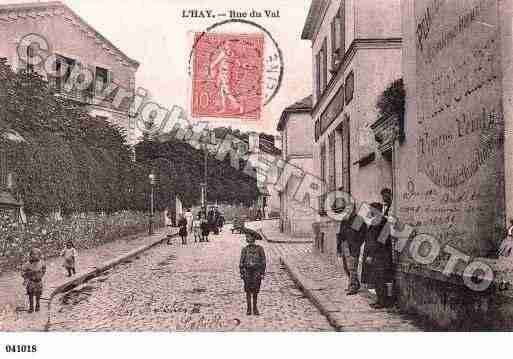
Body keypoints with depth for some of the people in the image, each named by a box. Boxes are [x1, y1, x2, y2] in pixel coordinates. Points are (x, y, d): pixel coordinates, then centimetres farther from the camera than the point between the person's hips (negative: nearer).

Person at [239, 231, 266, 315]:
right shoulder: (245, 249, 4)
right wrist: (242, 273, -1)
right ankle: (249, 309, 10)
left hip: (257, 272, -1)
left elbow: (263, 261, -1)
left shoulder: (259, 248, -1)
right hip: (247, 271, 1)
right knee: (248, 291, 2)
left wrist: (262, 273, -5)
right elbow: (241, 262, 5)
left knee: (255, 291, 5)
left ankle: (255, 308, 18)